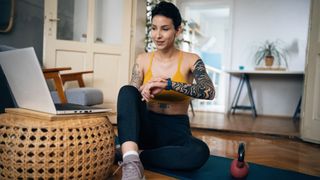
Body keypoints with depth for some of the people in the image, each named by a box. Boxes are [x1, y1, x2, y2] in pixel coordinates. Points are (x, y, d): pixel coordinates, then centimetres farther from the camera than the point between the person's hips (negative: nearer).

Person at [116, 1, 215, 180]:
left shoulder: (190, 60, -4)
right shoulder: (143, 60, 3)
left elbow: (209, 92, -21)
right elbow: (131, 97, 0)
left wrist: (168, 84, -32)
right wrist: (143, 91, -23)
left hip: (175, 130, -1)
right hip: (147, 127, 2)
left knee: (200, 151, -35)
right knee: (127, 90, -26)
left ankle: (136, 155, -23)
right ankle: (131, 160, -40)